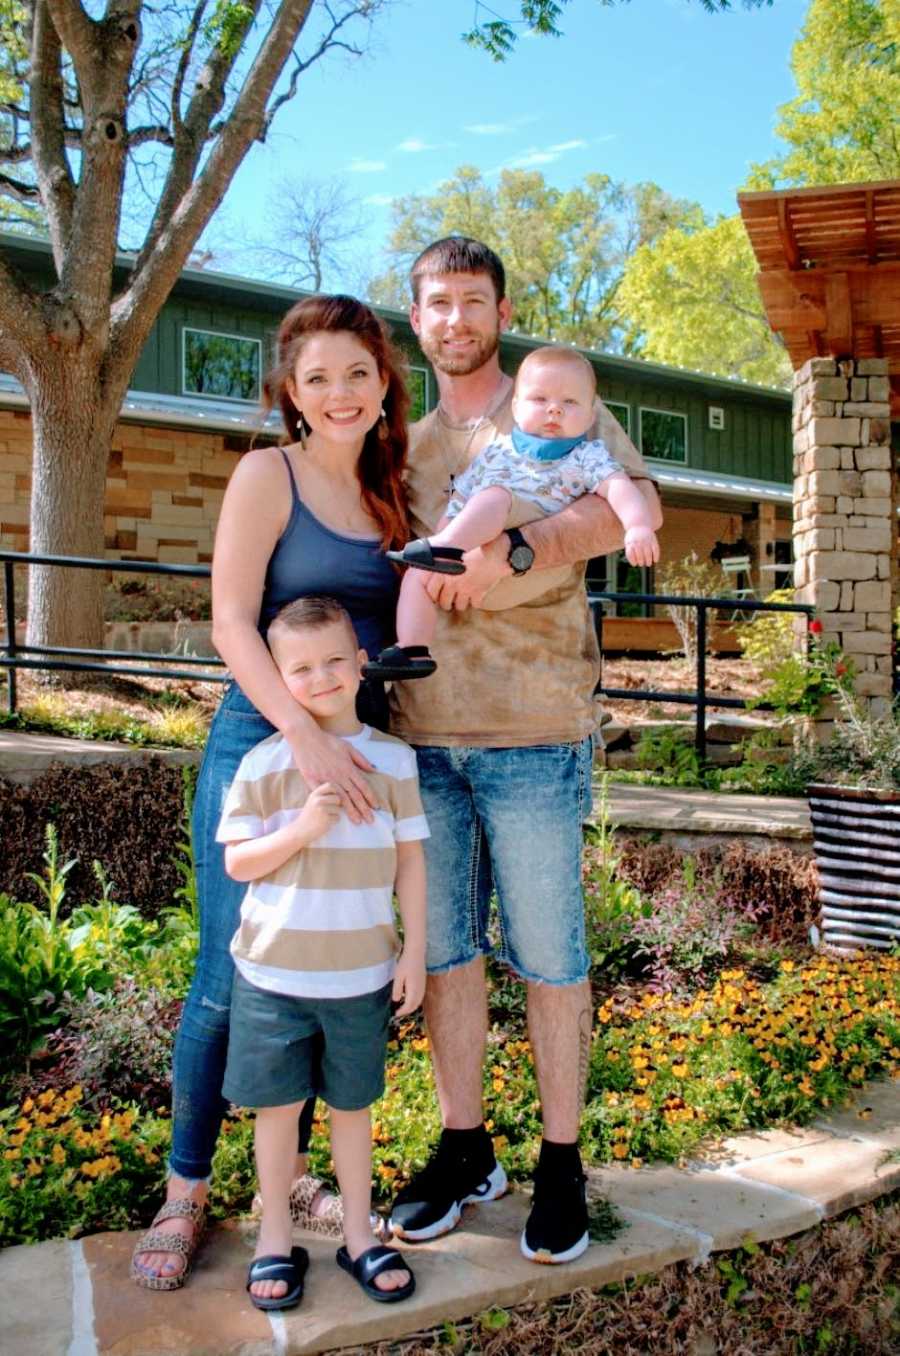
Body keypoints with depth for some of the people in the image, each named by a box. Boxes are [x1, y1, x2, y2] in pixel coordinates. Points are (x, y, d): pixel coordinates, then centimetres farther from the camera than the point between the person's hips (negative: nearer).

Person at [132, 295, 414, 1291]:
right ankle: (185, 1190, 19)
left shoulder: (389, 492, 13)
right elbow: (230, 622, -14)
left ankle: (293, 1172, 28)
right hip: (262, 744, -5)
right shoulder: (268, 475, -4)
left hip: (354, 752, 5)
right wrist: (304, 734, -25)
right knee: (230, 976, 0)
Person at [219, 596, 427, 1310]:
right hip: (273, 973, 0)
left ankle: (359, 1235, 32)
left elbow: (411, 859, 3)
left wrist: (414, 952, 1)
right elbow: (236, 862, -4)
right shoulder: (264, 763, -6)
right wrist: (302, 829, -21)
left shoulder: (393, 758, -2)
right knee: (278, 1106, 10)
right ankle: (276, 1239, 30)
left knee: (353, 1105, 14)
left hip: (363, 975, 1)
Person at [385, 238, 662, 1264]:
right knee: (444, 951, 11)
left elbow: (635, 504, -14)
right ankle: (464, 1150, 26)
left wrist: (515, 551, -29)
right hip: (420, 735, 5)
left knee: (547, 955, 4)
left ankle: (560, 1162, 20)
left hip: (531, 735, -4)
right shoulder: (405, 446, 19)